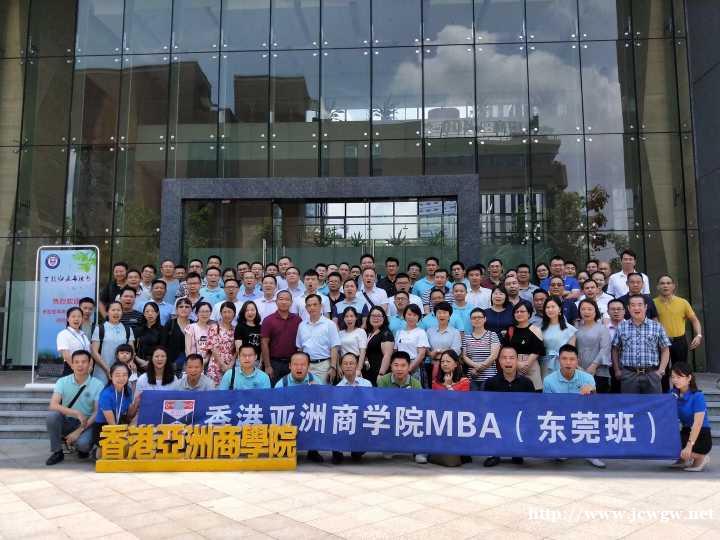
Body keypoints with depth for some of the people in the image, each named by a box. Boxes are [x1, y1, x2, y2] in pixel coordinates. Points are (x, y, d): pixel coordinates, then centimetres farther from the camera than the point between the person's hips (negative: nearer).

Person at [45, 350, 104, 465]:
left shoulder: (97, 385, -7)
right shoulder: (62, 381, -3)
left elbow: (97, 412, -8)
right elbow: (53, 405, -16)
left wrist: (79, 431, -17)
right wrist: (77, 413, -26)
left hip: (87, 424, -2)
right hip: (66, 421, 2)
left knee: (83, 443, -32)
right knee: (52, 415, -28)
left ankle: (84, 448, 8)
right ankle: (57, 452, -8)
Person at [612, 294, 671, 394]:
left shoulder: (657, 327, 6)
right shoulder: (621, 327, 7)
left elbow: (665, 350, 7)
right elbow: (615, 350, 11)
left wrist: (661, 370, -1)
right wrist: (617, 370, 5)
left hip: (652, 375, 0)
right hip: (628, 375, 0)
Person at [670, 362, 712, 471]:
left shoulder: (697, 396, -17)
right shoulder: (673, 393, 1)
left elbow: (698, 423, -26)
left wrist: (689, 445, -34)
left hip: (700, 435, -6)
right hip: (685, 431, 6)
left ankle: (701, 457, 4)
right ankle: (686, 459, 10)